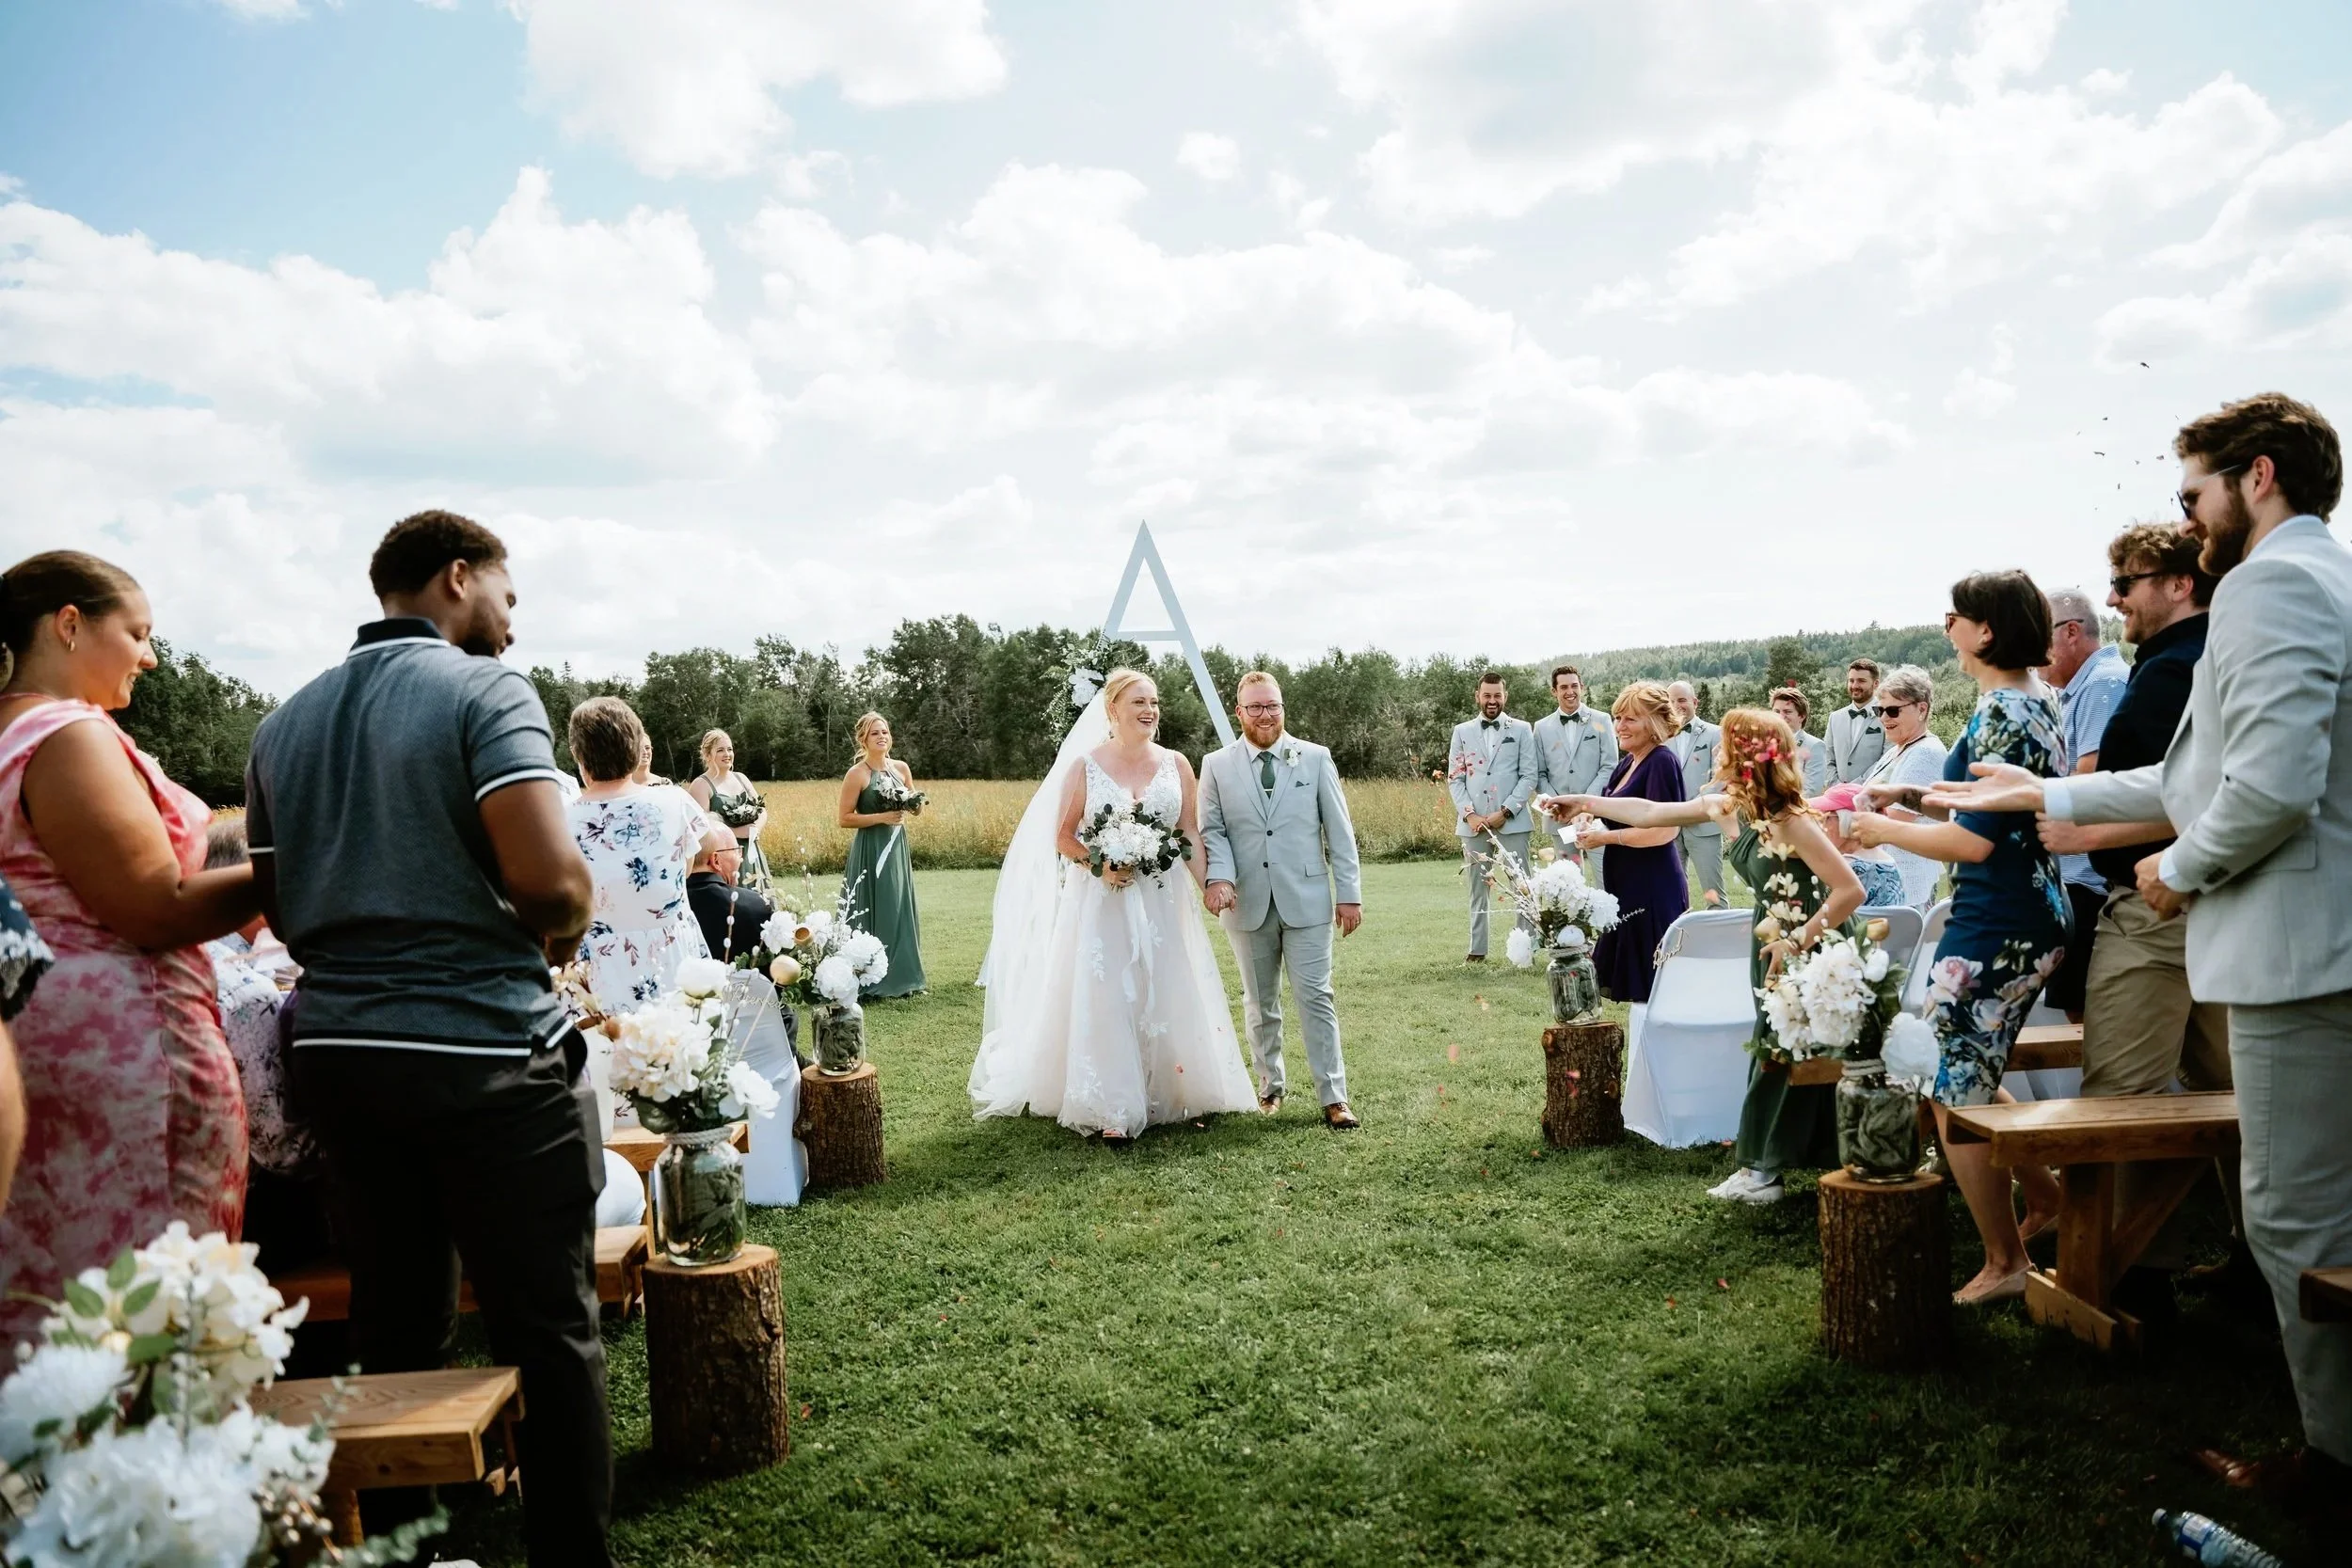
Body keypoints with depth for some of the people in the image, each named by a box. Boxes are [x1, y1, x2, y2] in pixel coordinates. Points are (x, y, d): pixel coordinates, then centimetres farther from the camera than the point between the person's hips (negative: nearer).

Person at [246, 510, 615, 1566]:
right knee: (548, 1330, 3)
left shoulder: (286, 723, 13)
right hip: (484, 1052, -7)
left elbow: (278, 905, 18)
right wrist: (562, 934, -1)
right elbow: (551, 879, -21)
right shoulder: (486, 693, -8)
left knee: (393, 1326, 17)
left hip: (336, 1049, 7)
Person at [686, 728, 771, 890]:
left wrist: (754, 828, -6)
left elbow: (762, 811, 14)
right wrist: (735, 832, -17)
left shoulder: (741, 779, 14)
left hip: (750, 854, 6)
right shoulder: (701, 785, -5)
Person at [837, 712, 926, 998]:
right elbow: (845, 818, -9)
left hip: (898, 848, 6)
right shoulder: (857, 774, -8)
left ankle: (901, 977, 18)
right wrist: (881, 817, -17)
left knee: (901, 911, 9)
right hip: (870, 850, -5)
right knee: (874, 913, -4)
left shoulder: (901, 768, 8)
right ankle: (871, 981, 4)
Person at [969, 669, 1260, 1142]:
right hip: (1102, 901, -2)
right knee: (1105, 1001, -5)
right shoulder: (1085, 765, -1)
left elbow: (1191, 837, 6)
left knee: (1166, 998, 6)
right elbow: (1062, 837, 1)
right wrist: (1098, 866, -16)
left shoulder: (1176, 765, 5)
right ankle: (1113, 1111, 0)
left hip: (1163, 901, 3)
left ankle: (1167, 1096, 21)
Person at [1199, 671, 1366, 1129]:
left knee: (1316, 998, -3)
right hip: (1247, 903, 1)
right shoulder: (1216, 766, 4)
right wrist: (1219, 876, -17)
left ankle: (1333, 1097, 3)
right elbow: (1212, 830, 2)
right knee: (1259, 1002, 12)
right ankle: (1269, 1085, 27)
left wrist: (1349, 892, -1)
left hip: (1306, 899, -1)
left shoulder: (1315, 758, 3)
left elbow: (1339, 829, 3)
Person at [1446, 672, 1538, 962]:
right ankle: (1477, 949, 9)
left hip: (1511, 821, -2)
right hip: (1473, 823, 2)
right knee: (1477, 887, 5)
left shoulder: (1521, 730, 6)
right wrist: (1469, 814, -6)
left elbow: (1529, 775, 0)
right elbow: (1455, 778, 8)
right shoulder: (1462, 732, 11)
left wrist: (1505, 812, -9)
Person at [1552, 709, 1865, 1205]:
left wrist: (1796, 942, -25)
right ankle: (1763, 1167, 19)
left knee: (1783, 1056, -2)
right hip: (1777, 945, 8)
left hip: (1815, 948, -8)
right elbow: (1652, 813, 7)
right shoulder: (1730, 805, -3)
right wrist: (1586, 804, 10)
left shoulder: (1792, 822, -27)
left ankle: (1763, 1172, 7)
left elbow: (1851, 889, -29)